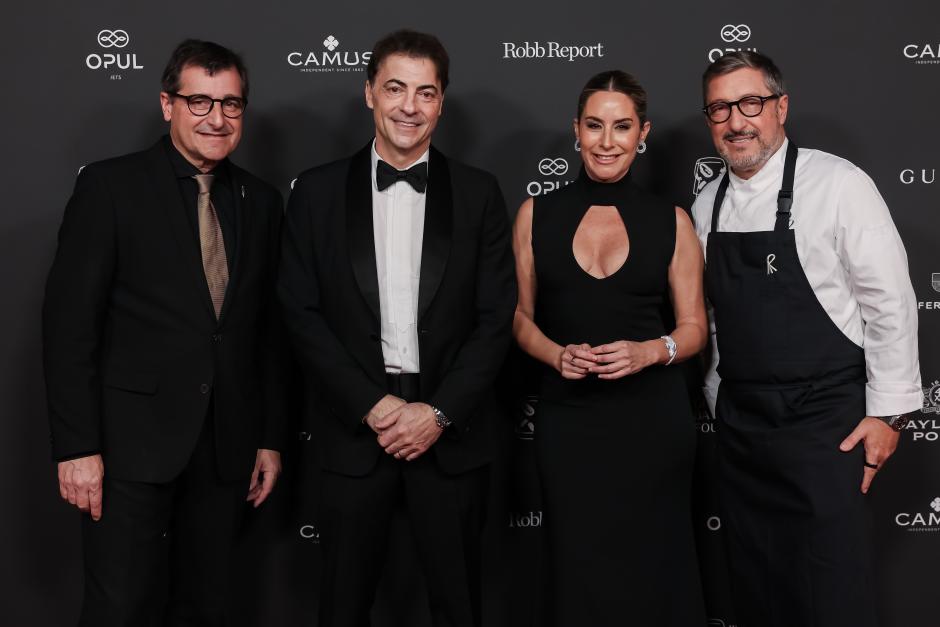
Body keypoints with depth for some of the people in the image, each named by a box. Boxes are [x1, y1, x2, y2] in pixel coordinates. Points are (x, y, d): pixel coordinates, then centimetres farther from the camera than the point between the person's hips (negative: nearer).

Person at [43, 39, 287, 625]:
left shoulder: (261, 201, 10)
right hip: (133, 442, -4)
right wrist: (77, 446, -12)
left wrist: (271, 437, 11)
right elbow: (69, 322, -7)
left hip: (227, 446, 4)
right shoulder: (109, 186, -4)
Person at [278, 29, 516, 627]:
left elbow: (497, 317, 0)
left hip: (452, 433, 0)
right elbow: (303, 313, -1)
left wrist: (439, 412, -9)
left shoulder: (478, 192, 3)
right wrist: (373, 406, -9)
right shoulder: (318, 191, 2)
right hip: (354, 429, 0)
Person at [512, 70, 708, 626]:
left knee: (651, 570, 5)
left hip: (652, 416, 0)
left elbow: (693, 328, 7)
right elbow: (521, 317, 9)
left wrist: (652, 351, -14)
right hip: (569, 416, 1)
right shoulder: (537, 215, 4)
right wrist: (557, 354, -10)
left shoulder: (672, 222, 3)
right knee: (580, 573, 6)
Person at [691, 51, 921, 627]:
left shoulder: (837, 184, -10)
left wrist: (888, 412, -10)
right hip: (740, 422, 6)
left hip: (825, 422, -5)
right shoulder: (707, 206, 7)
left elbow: (890, 302, -10)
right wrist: (720, 400, 15)